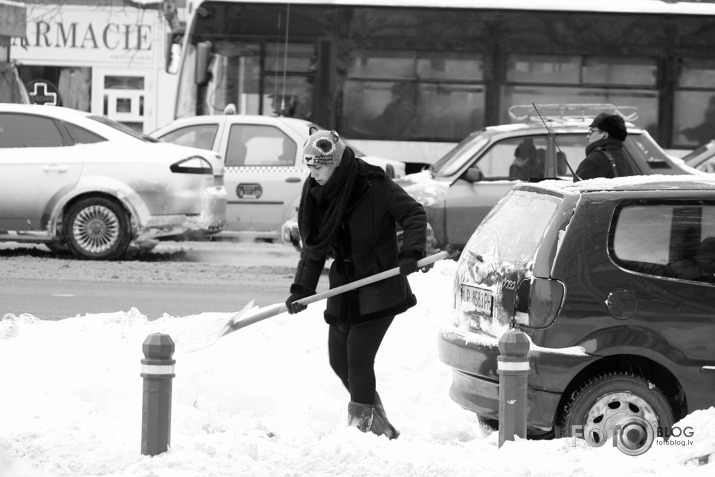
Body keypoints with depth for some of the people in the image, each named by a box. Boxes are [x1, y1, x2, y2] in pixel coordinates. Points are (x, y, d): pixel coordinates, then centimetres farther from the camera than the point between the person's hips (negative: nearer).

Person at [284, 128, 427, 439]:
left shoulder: (374, 186, -15)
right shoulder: (316, 194, 3)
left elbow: (414, 215, -11)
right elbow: (312, 248, 10)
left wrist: (410, 253, -26)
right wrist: (301, 290, 1)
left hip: (378, 291, -7)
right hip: (343, 290, 7)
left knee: (358, 358, -13)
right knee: (339, 360, 10)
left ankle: (361, 422, -1)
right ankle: (379, 426, 25)